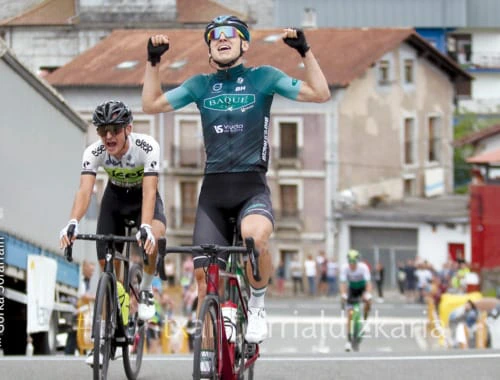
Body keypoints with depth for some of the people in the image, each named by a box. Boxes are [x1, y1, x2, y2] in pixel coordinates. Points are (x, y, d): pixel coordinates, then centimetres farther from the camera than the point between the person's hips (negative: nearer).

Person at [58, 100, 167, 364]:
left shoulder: (147, 147, -33)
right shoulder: (94, 152, -26)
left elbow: (150, 191, -41)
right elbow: (85, 190, -37)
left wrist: (146, 227, -58)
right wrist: (73, 223, -56)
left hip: (143, 197, -3)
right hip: (115, 197, 3)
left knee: (154, 234, -36)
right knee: (107, 265, -6)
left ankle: (146, 290, -9)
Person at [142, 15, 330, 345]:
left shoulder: (262, 78, 4)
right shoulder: (200, 85, 13)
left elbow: (320, 94, -2)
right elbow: (151, 104, 14)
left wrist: (305, 51, -10)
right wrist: (154, 61, 7)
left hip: (252, 187, -3)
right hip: (213, 190, 4)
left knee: (255, 236, -36)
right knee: (205, 274, -4)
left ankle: (257, 305, -11)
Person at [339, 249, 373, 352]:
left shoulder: (363, 267, -28)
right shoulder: (345, 268, -25)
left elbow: (368, 282, -33)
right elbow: (343, 283, -28)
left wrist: (368, 295, -47)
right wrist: (343, 296, -42)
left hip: (362, 287, -1)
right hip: (352, 288, 1)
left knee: (368, 302, -33)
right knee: (349, 315, -8)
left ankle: (365, 321, -7)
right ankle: (349, 340, -4)